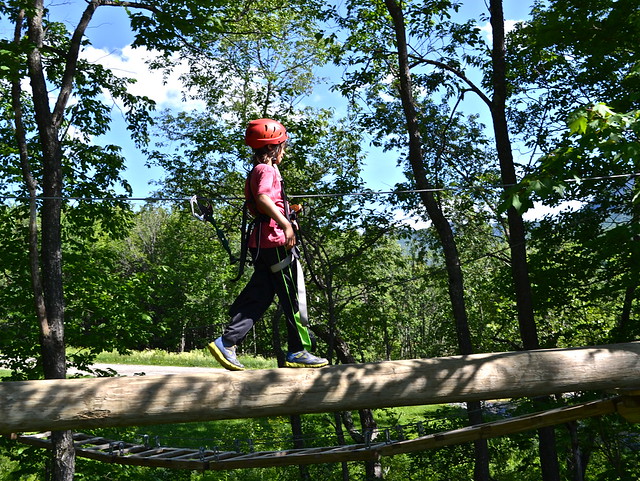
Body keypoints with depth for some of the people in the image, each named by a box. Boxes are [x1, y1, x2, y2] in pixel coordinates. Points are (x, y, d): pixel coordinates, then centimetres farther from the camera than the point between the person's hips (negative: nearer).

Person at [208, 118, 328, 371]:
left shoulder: (255, 171, 21)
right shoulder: (267, 170, -8)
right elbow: (264, 198, -27)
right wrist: (286, 224, -27)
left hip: (261, 243, 10)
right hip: (276, 240, -10)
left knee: (259, 296, 9)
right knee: (293, 297, -2)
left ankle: (226, 343, 4)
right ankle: (298, 351, 5)